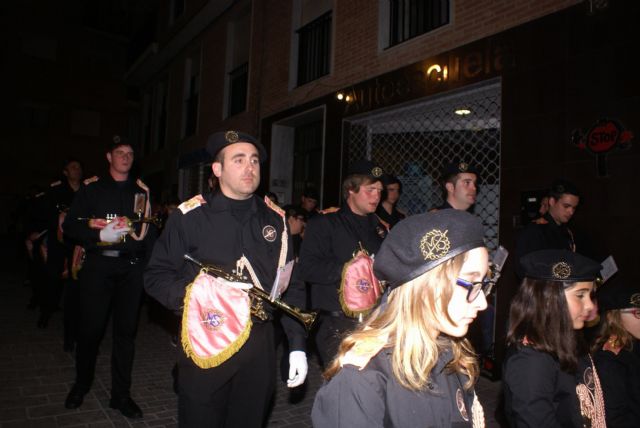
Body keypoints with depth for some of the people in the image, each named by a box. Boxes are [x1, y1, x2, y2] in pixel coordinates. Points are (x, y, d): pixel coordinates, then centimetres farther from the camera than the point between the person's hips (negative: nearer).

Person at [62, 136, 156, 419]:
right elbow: (70, 226, 4)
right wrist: (96, 230, -13)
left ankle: (121, 395, 17)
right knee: (90, 327, 3)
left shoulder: (141, 191, 13)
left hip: (131, 267, 2)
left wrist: (149, 262, -4)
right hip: (97, 264, -1)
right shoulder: (92, 188, 8)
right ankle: (81, 384, 29)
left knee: (126, 330, 5)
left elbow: (149, 229, 10)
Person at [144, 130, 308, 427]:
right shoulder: (191, 215, -5)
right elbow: (157, 276, 0)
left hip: (260, 345, 3)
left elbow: (292, 284, 6)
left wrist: (297, 345, 3)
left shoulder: (275, 219, 4)